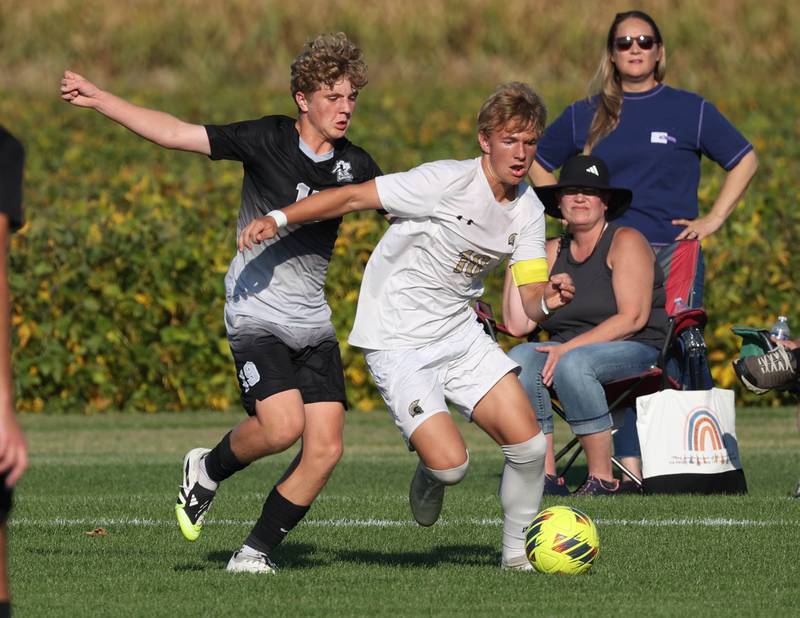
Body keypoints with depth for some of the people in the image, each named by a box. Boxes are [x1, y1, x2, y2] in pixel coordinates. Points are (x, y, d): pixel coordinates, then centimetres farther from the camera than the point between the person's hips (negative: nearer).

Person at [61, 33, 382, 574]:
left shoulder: (354, 165, 4)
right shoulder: (268, 140, -8)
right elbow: (175, 133, -9)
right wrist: (99, 99, -12)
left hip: (313, 322, 5)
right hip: (257, 312, -5)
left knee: (325, 449, -7)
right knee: (281, 425, -24)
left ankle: (258, 549, 9)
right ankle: (209, 469, 9)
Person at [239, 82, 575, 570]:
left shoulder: (527, 209, 2)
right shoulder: (449, 182, -19)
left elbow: (531, 298, 2)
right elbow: (354, 197, -18)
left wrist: (551, 298, -23)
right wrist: (279, 218, -28)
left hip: (460, 332, 6)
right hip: (399, 342, -6)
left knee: (529, 444, -7)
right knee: (451, 464, -20)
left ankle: (518, 552, 16)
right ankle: (429, 475, 19)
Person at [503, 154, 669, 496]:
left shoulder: (625, 242, -4)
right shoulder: (552, 252, 11)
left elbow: (633, 319, -14)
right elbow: (517, 324, 3)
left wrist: (569, 347, -21)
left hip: (636, 350, -5)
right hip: (567, 349, 5)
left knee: (573, 363, -36)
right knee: (520, 359, -25)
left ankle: (603, 478, -29)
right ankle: (545, 476, -27)